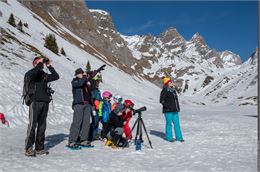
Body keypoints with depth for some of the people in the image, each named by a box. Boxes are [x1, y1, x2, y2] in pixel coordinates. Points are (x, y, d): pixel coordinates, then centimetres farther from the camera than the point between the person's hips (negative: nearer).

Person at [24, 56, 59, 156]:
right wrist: (40, 63, -13)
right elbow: (30, 75, -20)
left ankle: (39, 148, 13)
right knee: (32, 124, -9)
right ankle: (28, 148, -4)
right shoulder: (30, 74, 3)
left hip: (45, 102, 6)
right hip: (35, 101, -6)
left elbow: (56, 76, 15)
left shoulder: (44, 75, 20)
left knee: (42, 125, 6)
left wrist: (49, 66, 9)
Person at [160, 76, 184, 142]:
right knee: (169, 123, 3)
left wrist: (178, 108, 17)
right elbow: (161, 100, -11)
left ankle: (179, 137, 18)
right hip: (168, 111, -7)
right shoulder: (164, 91, -10)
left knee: (177, 123, 9)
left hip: (175, 110, 7)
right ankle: (169, 137, 15)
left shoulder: (173, 90, 13)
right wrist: (168, 106, -20)